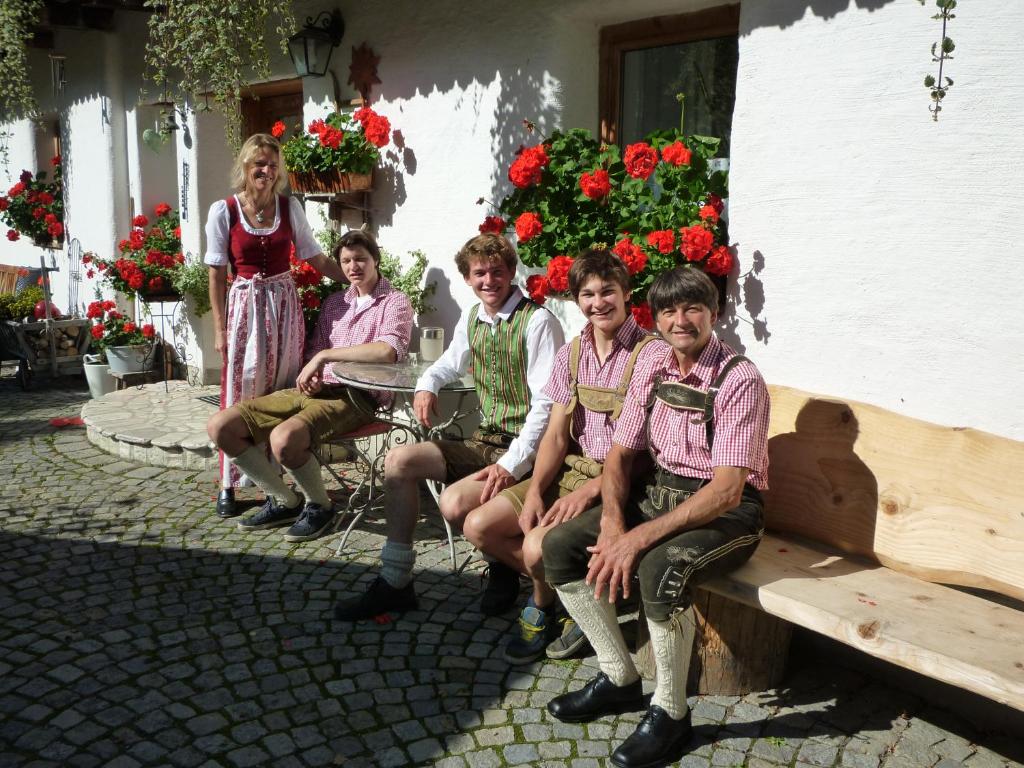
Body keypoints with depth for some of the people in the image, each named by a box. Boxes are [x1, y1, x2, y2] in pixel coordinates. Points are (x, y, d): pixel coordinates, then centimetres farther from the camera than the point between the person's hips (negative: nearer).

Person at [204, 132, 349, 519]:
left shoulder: (290, 207, 5)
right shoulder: (223, 211, -1)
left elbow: (317, 258, 9)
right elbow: (217, 274, 0)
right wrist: (219, 328, -3)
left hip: (285, 305, 2)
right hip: (245, 305, -2)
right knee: (240, 395, -1)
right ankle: (228, 485, 10)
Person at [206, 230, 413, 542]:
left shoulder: (394, 302, 0)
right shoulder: (333, 303, 22)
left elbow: (388, 350, -19)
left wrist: (325, 355, -16)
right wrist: (309, 375, 0)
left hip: (354, 397, -7)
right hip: (315, 390, 7)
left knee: (284, 439, -35)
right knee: (220, 426, -6)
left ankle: (320, 505, -5)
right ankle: (284, 500, 8)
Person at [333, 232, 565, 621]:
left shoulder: (538, 322, -14)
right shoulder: (472, 318, 10)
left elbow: (546, 404, -19)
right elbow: (450, 363, 30)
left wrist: (511, 465, -25)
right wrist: (426, 385, 6)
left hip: (523, 450, -8)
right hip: (483, 442, 8)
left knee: (454, 504, -29)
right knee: (398, 460, -4)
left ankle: (506, 564, 5)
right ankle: (395, 582, 4)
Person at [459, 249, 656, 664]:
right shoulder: (571, 355, 7)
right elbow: (556, 433, 6)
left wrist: (589, 490, -23)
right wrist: (535, 491, -9)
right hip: (571, 471, 7)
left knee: (538, 546, -27)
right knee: (478, 527, -5)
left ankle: (542, 606, 9)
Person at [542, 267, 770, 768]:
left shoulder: (740, 380, -18)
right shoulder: (653, 362, 2)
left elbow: (726, 491, -26)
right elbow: (620, 454, 5)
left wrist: (639, 538, -31)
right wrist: (613, 524, -14)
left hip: (727, 512, -7)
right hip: (660, 492, 7)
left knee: (659, 569, -36)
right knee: (560, 546, -7)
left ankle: (670, 713, -11)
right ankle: (619, 678, 8)